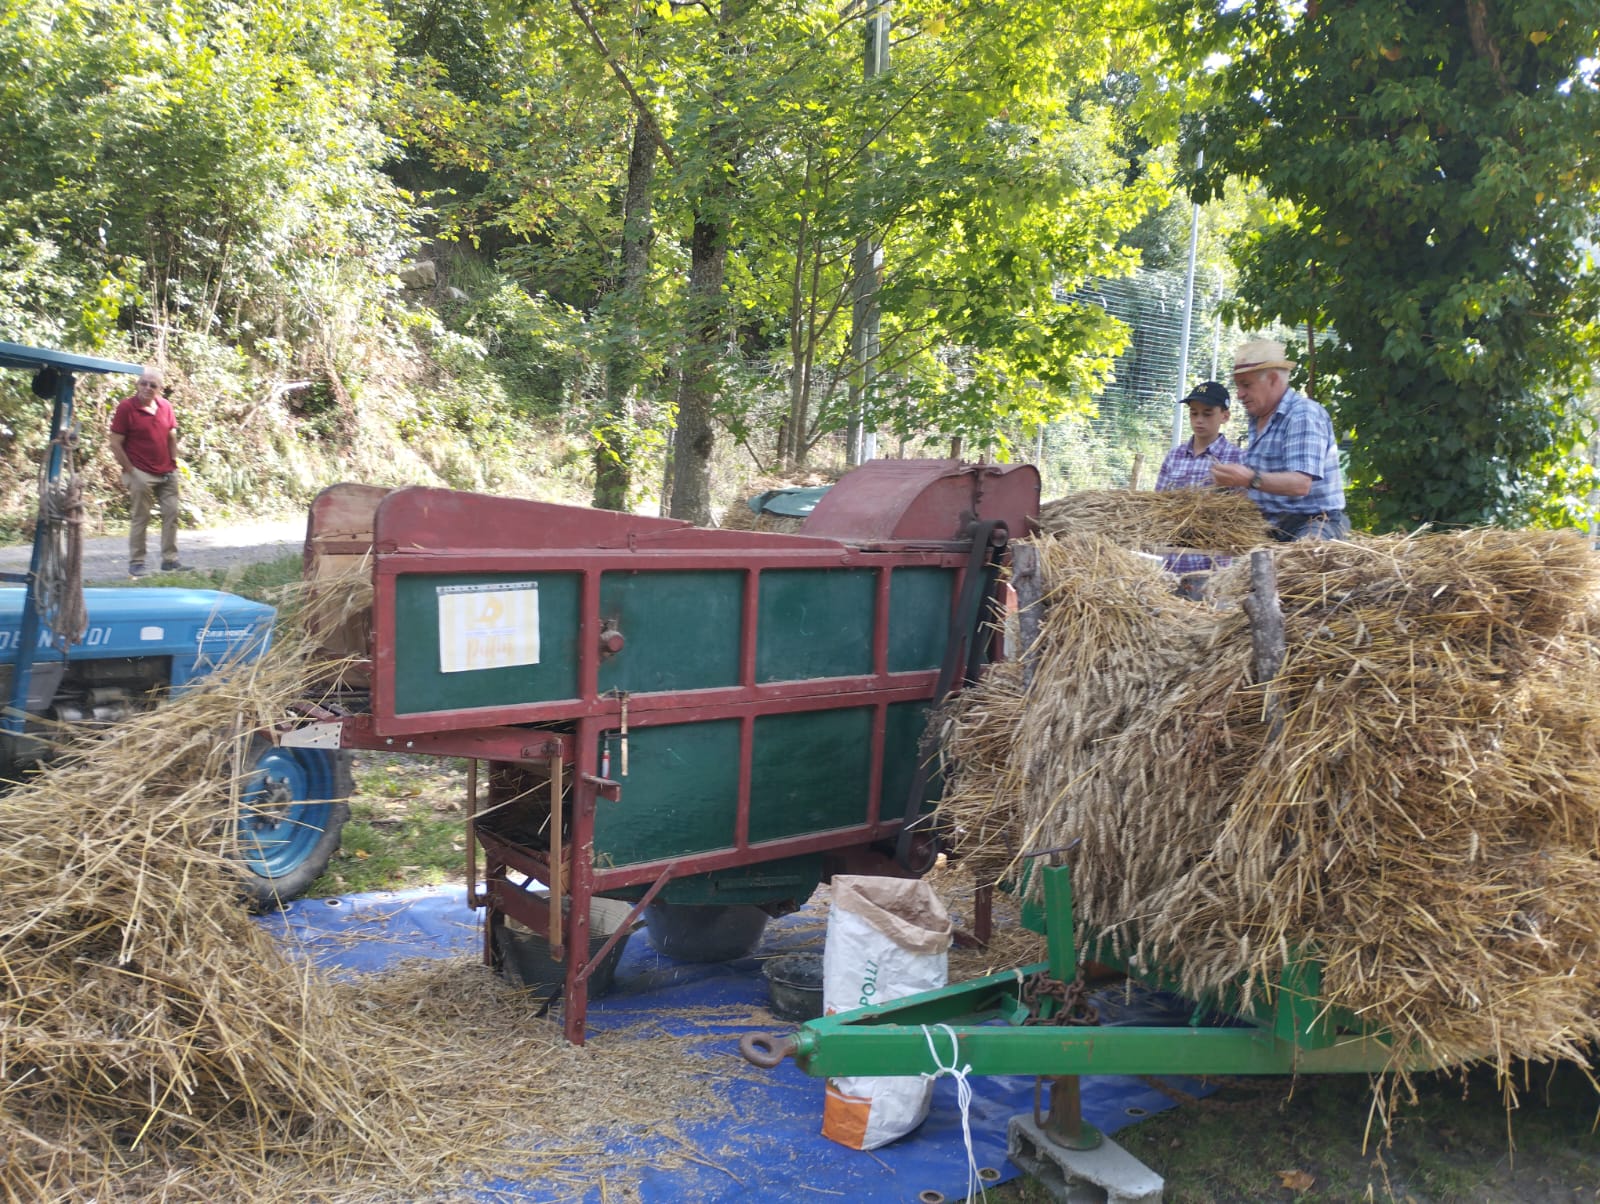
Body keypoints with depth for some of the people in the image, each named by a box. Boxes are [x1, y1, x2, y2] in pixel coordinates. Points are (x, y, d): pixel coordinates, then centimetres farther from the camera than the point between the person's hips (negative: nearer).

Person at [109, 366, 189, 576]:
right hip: (141, 474, -5)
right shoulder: (126, 407, -9)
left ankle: (170, 560, 16)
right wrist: (130, 471, -10)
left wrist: (174, 463, 8)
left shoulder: (165, 406, 6)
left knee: (171, 514, 7)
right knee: (140, 519, 1)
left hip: (167, 473, 5)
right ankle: (136, 564, 10)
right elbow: (115, 444, -9)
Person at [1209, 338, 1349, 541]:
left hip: (1312, 525, -8)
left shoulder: (1304, 415, -11)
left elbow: (1300, 484, -24)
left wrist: (1250, 479, -38)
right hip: (1272, 528, 8)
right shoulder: (1257, 419, 18)